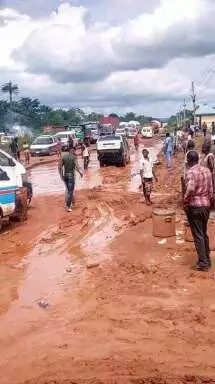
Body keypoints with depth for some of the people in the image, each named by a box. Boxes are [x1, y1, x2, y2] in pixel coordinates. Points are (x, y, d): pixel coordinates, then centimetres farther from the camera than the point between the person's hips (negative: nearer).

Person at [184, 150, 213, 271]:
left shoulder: (190, 172, -15)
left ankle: (203, 263, 4)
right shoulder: (207, 170, 7)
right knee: (204, 233, 18)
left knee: (198, 235, 0)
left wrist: (185, 200, -14)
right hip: (206, 205, 7)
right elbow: (211, 190, 9)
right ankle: (207, 259, 26)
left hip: (194, 207, -7)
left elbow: (190, 189, -30)